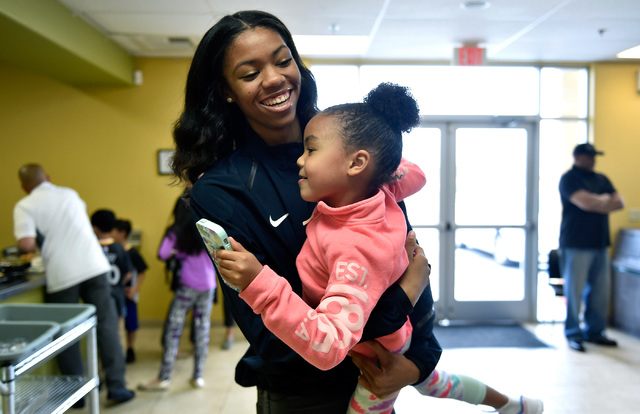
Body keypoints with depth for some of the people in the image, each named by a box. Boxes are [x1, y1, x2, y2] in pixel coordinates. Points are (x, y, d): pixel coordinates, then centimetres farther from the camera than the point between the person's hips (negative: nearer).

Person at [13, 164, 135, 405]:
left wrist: (38, 247, 9)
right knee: (106, 326, 7)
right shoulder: (70, 194, 14)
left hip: (61, 276, -3)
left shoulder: (24, 206, 0)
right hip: (94, 267, 3)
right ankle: (116, 386, 10)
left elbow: (26, 244, -13)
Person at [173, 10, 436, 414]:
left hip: (377, 380, 5)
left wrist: (421, 355, -16)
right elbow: (274, 336, -23)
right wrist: (403, 297, -26)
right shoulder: (218, 192, -19)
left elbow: (410, 253, -4)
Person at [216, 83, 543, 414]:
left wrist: (260, 284, -56)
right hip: (395, 335, 9)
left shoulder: (356, 249, -42)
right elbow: (414, 174, 3)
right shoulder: (378, 194, -19)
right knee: (426, 379, 36)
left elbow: (328, 346, -48)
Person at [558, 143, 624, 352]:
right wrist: (604, 200, 1)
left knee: (601, 290, 7)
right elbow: (585, 202, -18)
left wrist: (596, 203, -9)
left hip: (600, 244, 7)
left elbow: (619, 202, 8)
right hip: (576, 245, -6)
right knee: (574, 291, -3)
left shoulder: (602, 179, 18)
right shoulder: (569, 178, -4)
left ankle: (595, 331, 20)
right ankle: (573, 334, 7)